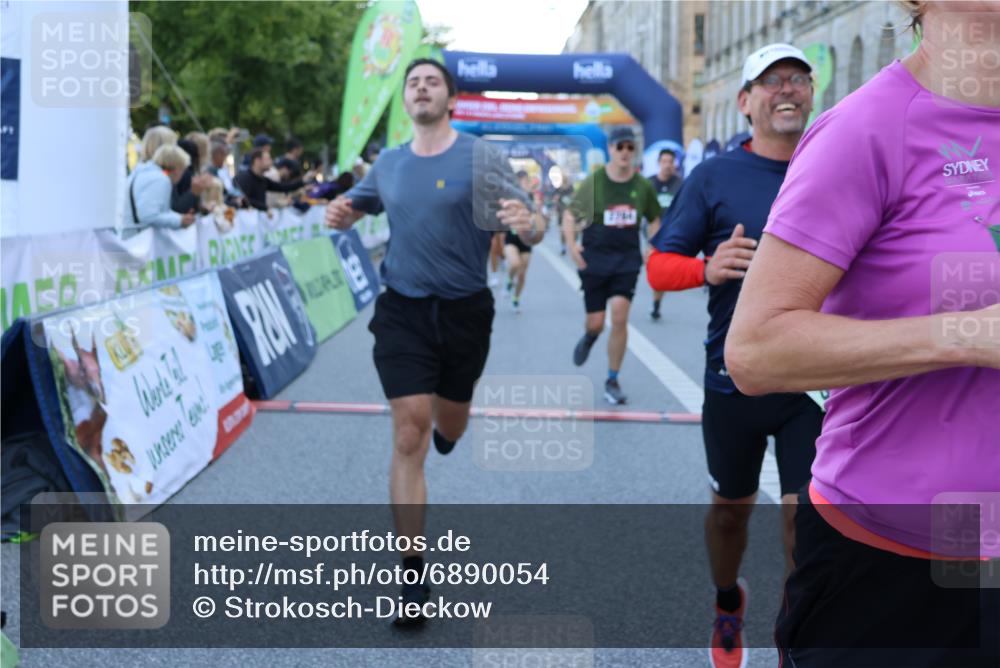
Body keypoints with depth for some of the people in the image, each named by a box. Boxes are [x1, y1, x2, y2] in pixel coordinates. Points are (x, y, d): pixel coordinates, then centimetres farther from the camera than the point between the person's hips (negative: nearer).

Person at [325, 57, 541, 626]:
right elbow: (357, 206, 22)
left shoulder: (481, 157, -6)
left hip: (465, 312, -1)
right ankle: (413, 572, -1)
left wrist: (526, 224, -33)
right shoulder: (389, 164, 5)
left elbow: (532, 233, -8)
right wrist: (341, 214, -2)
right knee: (408, 438, -8)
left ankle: (440, 427, 59)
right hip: (403, 312, 1)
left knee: (449, 427, 18)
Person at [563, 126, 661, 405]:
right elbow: (569, 214, 0)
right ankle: (589, 337, 44)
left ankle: (612, 381, 2)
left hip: (627, 260, 1)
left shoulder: (642, 186, 0)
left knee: (619, 316, -12)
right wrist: (571, 245, -13)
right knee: (595, 323, 2)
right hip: (594, 259, -1)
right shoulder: (593, 182, -6)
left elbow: (655, 219, 15)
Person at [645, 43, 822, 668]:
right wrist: (709, 267, -24)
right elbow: (659, 266, -3)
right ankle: (728, 599, 47)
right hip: (736, 378, 0)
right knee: (732, 505, 17)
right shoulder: (713, 177, -1)